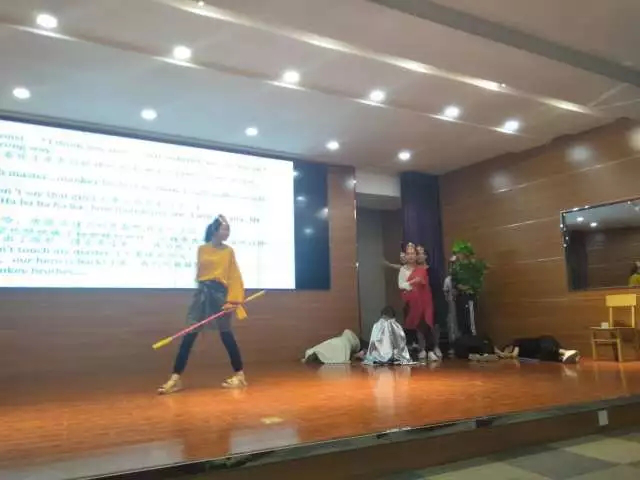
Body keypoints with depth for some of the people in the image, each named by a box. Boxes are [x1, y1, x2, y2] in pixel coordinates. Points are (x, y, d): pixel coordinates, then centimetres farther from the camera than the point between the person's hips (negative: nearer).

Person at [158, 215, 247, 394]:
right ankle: (175, 378, 3)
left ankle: (239, 375, 16)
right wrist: (203, 289, 7)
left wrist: (232, 299, -11)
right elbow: (199, 273, 13)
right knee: (189, 335, -1)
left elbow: (234, 277, -1)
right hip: (202, 293, 2)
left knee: (226, 335, 3)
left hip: (220, 294, -2)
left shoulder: (228, 251, 2)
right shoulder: (202, 249, 7)